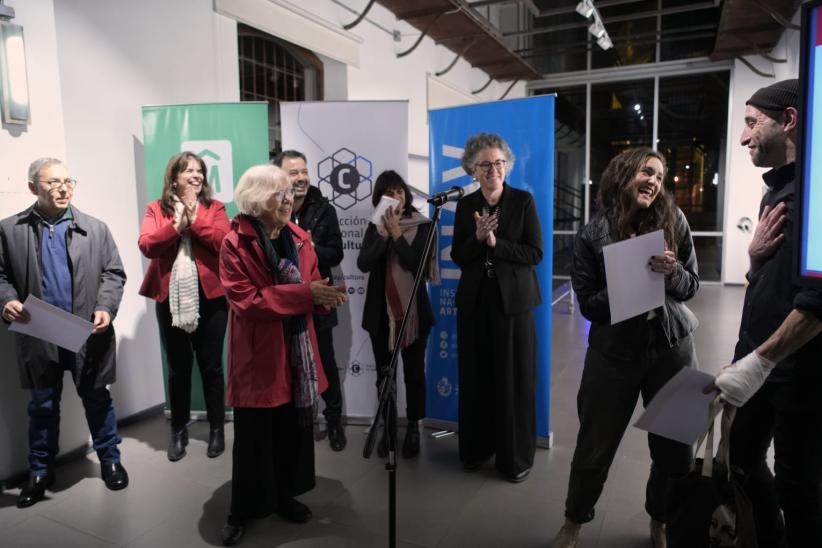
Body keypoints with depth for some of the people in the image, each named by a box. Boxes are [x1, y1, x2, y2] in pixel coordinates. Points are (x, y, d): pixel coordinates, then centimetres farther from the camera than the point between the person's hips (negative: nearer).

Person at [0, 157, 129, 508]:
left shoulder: (95, 228, 2)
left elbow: (113, 273, 0)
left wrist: (106, 308, -15)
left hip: (88, 335, 0)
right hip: (39, 337, 0)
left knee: (97, 400, 12)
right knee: (42, 406, 14)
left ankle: (110, 460, 29)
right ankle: (40, 471, 31)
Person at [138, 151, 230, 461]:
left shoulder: (214, 208, 4)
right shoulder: (156, 209, 7)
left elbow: (223, 242, -12)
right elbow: (146, 245, -8)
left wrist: (194, 218, -14)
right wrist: (177, 225, -14)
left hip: (209, 296, -1)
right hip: (170, 298, 1)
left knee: (211, 366, 7)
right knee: (178, 367, 11)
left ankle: (217, 428, 22)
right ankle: (179, 430, 26)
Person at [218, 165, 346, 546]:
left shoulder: (299, 238, 6)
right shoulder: (235, 244, -12)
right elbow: (246, 301, -21)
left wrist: (323, 297, -14)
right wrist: (305, 294, -26)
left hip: (296, 349, 6)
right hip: (258, 353, -5)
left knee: (294, 428, 15)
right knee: (253, 436, 7)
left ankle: (284, 495, 36)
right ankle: (243, 509, 27)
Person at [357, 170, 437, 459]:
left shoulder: (422, 226, -4)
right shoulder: (375, 228, 4)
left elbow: (416, 264, -17)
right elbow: (363, 264, -11)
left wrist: (397, 233, -20)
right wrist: (385, 234, -18)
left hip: (413, 310, -3)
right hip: (381, 311, 3)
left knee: (413, 372, 7)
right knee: (384, 373, 11)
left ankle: (413, 428, 22)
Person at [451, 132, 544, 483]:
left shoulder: (523, 201, -2)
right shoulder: (466, 205, 6)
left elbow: (535, 253, -7)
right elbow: (458, 257, 2)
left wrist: (495, 243, -16)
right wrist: (478, 237, -15)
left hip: (513, 300, -3)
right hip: (475, 300, 3)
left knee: (514, 380, 3)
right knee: (475, 377, 9)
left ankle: (516, 457, 18)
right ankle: (475, 449, 26)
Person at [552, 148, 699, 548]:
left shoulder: (673, 221, -1)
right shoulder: (593, 233, -5)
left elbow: (692, 287, 4)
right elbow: (587, 303, -5)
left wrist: (674, 272, -17)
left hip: (670, 347, 2)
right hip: (613, 351, -1)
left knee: (674, 444, 11)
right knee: (594, 445, 8)